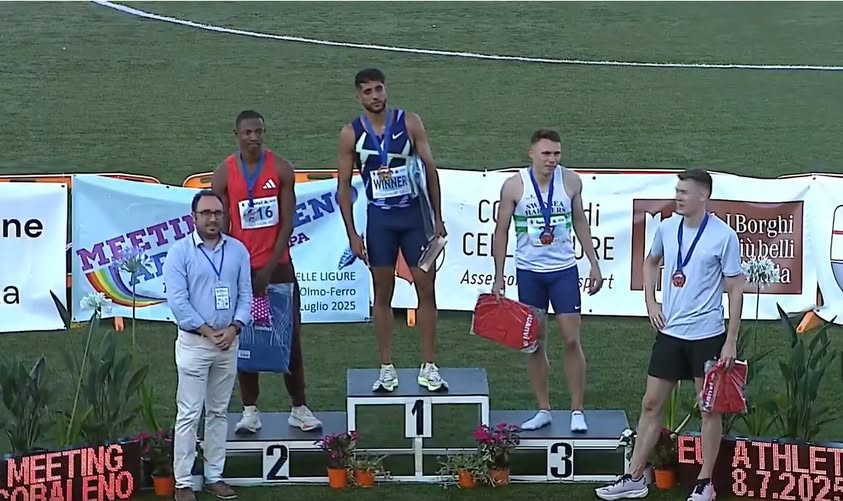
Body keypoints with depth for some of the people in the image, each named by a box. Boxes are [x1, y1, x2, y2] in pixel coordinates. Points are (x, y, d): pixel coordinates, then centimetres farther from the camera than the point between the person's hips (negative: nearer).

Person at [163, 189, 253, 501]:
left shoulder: (237, 250, 6)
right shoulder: (180, 252, -7)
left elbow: (245, 294, 4)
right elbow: (177, 300, -13)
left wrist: (233, 328, -12)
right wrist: (208, 331, -16)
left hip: (228, 343, 4)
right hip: (194, 342, -4)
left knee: (219, 412, 11)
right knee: (189, 414, -4)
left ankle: (214, 476, 19)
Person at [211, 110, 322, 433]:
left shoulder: (281, 169, -3)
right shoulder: (224, 174, -2)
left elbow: (287, 222, -4)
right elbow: (222, 227, 0)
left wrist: (269, 267, -11)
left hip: (278, 266, 0)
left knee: (290, 339, 2)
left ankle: (299, 408, 9)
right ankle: (250, 410, 11)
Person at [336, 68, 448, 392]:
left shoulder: (409, 122, -2)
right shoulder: (351, 134, -2)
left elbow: (430, 169, 1)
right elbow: (344, 186, 2)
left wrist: (437, 218, -2)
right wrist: (352, 235, -4)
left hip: (414, 212, 0)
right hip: (379, 217, 0)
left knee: (426, 288, 0)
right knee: (383, 293, 4)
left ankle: (429, 368, 6)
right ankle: (387, 369, 11)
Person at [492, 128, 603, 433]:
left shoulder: (571, 181, -4)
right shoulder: (514, 186, -9)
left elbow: (580, 222, 9)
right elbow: (501, 231, -1)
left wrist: (594, 264, 6)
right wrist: (499, 277, -3)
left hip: (564, 270, 0)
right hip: (528, 271, 0)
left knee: (572, 340, -3)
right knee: (534, 343, 7)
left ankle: (577, 411, 5)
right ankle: (543, 410, 18)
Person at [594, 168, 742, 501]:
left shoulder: (724, 236, -13)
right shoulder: (667, 227, 1)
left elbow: (735, 289, -9)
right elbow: (651, 262, 22)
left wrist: (731, 340, -11)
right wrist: (650, 302, 10)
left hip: (707, 334, -5)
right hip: (669, 331, 5)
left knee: (710, 408, 5)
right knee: (651, 403, 6)